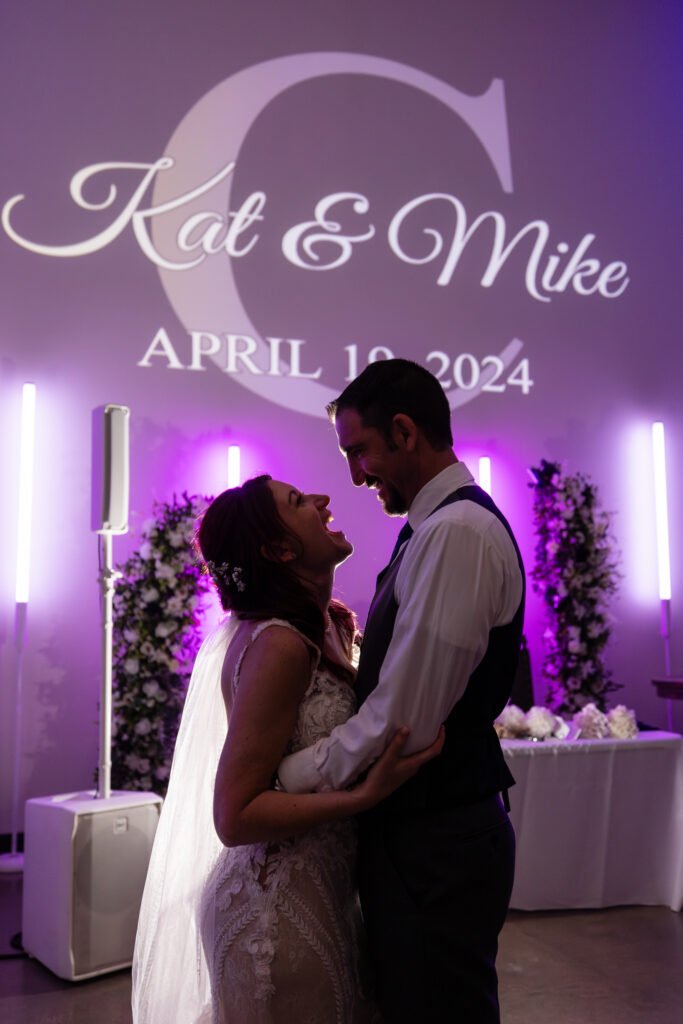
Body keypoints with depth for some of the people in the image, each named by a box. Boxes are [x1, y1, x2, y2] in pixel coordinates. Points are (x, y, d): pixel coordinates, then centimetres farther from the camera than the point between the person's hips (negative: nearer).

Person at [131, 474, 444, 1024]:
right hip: (276, 911, -9)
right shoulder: (278, 645, -22)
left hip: (317, 895, 9)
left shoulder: (327, 627, 6)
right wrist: (368, 794, -28)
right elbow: (235, 817, -21)